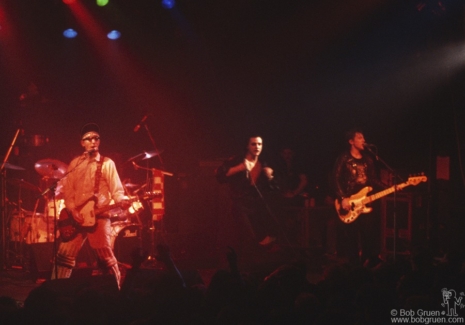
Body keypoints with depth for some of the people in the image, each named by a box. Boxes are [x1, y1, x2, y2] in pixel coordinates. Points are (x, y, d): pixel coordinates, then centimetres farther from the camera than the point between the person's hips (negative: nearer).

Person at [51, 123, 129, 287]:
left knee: (105, 256, -10)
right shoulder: (75, 163, 15)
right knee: (65, 254, 3)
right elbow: (68, 189, 9)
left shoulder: (107, 163, 5)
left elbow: (116, 189, -2)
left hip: (99, 216, -4)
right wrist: (72, 210, -6)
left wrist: (121, 201, -24)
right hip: (76, 216, 4)